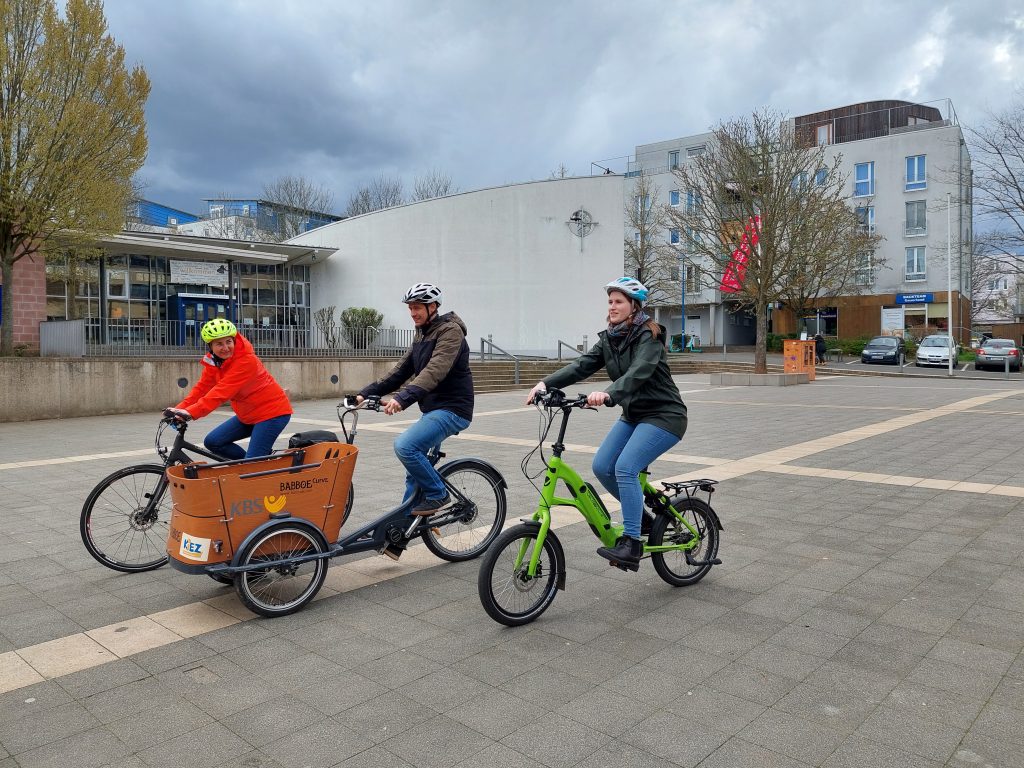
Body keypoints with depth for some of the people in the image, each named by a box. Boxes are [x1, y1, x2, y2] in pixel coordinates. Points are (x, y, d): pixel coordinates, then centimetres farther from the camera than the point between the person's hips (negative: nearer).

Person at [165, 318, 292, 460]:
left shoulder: (246, 360, -25)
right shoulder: (213, 361, 0)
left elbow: (222, 391, -32)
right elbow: (202, 387, -3)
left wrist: (191, 412, -39)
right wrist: (180, 409, -15)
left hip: (272, 413, -9)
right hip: (248, 415, 9)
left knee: (252, 463, -15)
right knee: (212, 442, 5)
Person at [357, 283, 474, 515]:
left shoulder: (450, 331, -14)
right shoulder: (421, 335, 15)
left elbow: (435, 371, -29)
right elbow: (401, 371, 12)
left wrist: (403, 398, -42)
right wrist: (366, 393, 0)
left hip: (451, 409, -9)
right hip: (433, 409, 9)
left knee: (405, 446, -25)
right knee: (414, 467, 12)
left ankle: (438, 495, -8)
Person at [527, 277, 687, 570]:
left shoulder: (648, 336, -16)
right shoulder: (609, 339, 6)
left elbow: (638, 372, -34)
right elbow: (582, 366, -7)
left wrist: (608, 394, -51)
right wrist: (546, 383, -22)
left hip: (663, 415, -8)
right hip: (633, 414, 8)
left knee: (625, 467, -23)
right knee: (602, 466, -5)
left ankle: (631, 545, -17)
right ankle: (640, 514, 18)